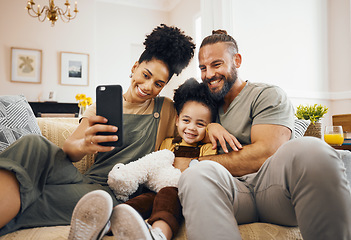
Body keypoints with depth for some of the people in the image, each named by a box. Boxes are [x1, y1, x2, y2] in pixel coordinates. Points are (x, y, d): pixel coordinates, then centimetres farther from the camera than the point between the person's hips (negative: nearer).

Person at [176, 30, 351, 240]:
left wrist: (194, 163, -8)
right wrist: (208, 126, -1)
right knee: (196, 175, -34)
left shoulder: (268, 95, 5)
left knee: (310, 150, -35)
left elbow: (265, 154, -10)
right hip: (233, 189, 2)